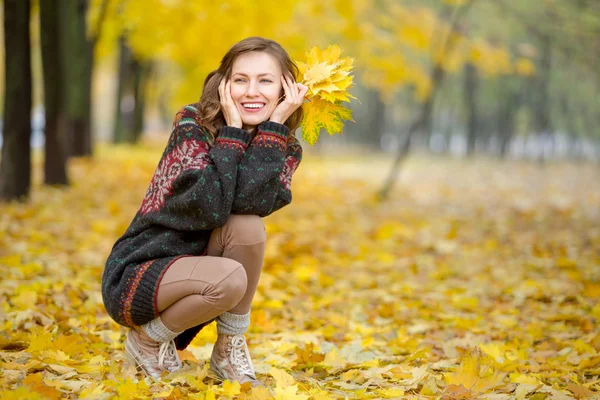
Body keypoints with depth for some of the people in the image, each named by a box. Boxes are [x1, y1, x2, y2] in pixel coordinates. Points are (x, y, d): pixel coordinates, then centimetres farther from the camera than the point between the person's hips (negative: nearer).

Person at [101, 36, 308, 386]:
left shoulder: (285, 148, -3)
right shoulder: (193, 125, -15)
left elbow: (250, 201, -24)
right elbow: (209, 207, -30)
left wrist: (274, 123, -24)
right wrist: (232, 129, -25)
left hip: (193, 269, 4)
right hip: (135, 277, -4)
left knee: (248, 226, -26)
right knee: (230, 279, -33)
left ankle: (229, 350, -8)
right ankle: (148, 341, -4)